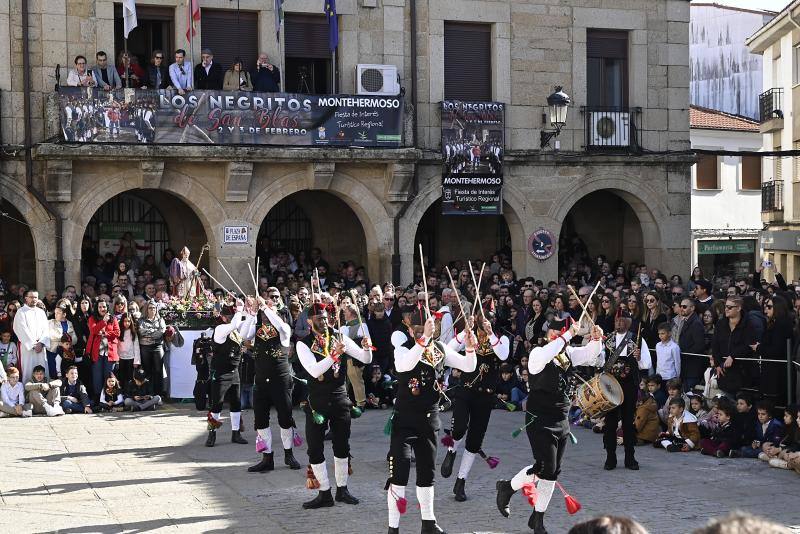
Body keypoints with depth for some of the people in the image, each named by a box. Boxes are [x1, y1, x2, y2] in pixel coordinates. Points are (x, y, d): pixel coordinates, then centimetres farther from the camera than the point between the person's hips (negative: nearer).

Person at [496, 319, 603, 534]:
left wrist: (595, 339, -4)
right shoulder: (538, 353, -13)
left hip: (562, 421, 7)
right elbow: (545, 356, -36)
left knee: (553, 472, 8)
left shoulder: (568, 353, 8)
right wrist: (567, 336, -31)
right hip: (540, 421, -7)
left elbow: (590, 355, 17)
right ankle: (508, 487, 13)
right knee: (545, 468, -12)